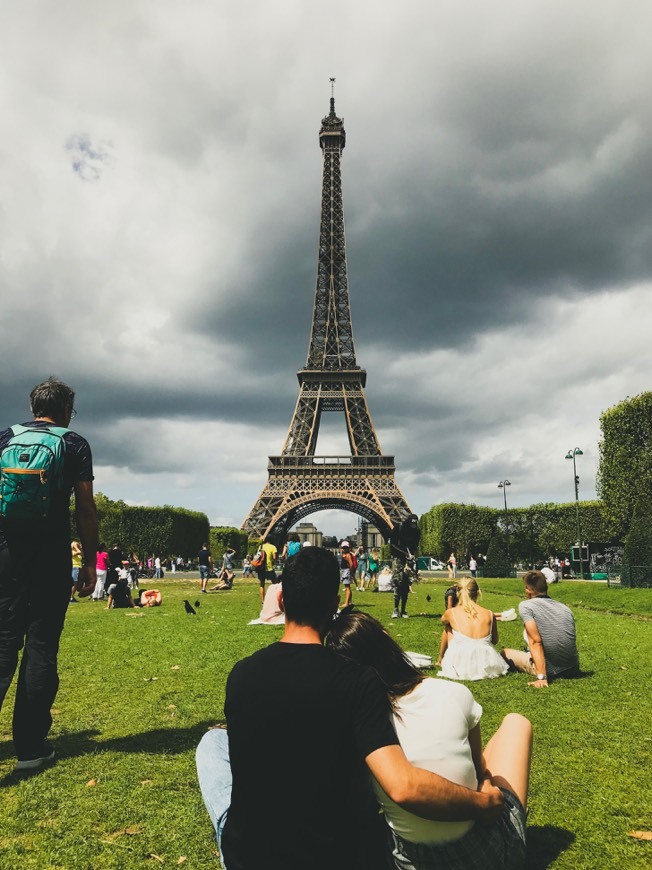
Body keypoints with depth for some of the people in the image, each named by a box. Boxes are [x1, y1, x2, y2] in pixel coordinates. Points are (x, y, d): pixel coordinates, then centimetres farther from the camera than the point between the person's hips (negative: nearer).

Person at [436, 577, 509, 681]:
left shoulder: (451, 613, -4)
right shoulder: (489, 614, -1)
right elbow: (495, 641, 14)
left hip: (460, 668, -1)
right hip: (486, 667, 1)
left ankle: (441, 660, 42)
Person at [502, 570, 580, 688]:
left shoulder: (525, 606, -11)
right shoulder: (564, 607, 6)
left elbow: (536, 641, -20)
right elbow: (570, 639, 14)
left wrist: (541, 677, -22)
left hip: (550, 670, -5)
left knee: (505, 653, 17)